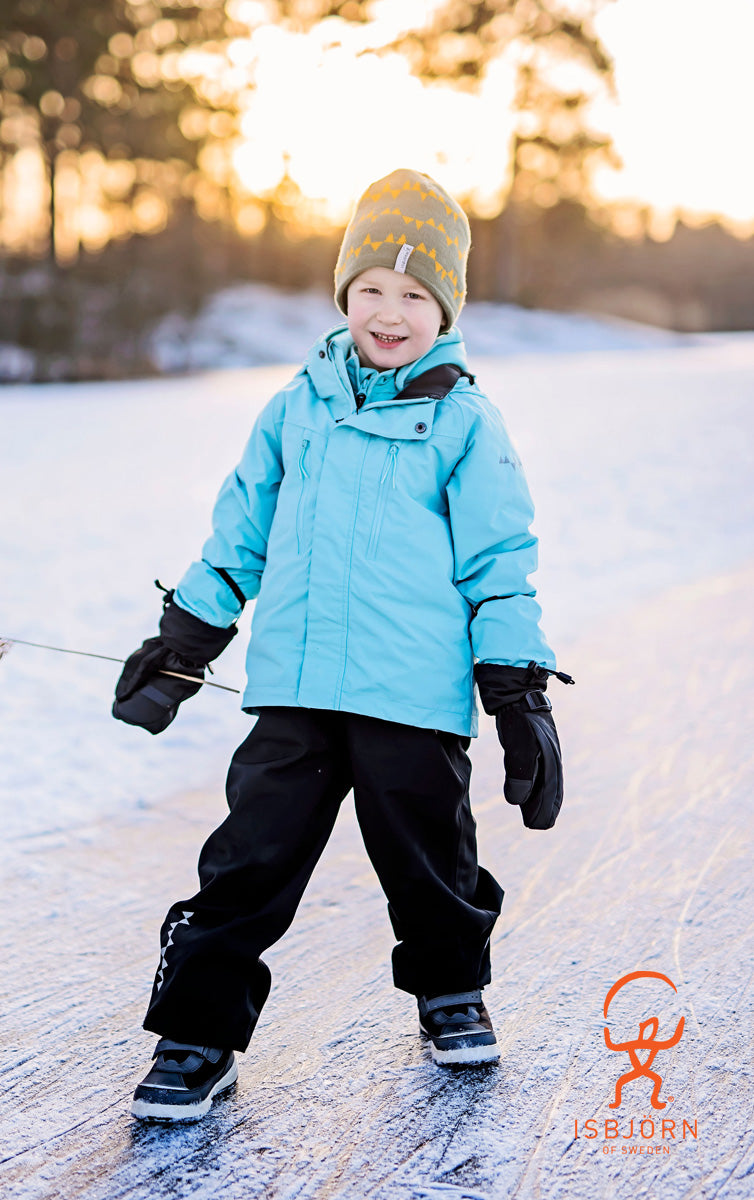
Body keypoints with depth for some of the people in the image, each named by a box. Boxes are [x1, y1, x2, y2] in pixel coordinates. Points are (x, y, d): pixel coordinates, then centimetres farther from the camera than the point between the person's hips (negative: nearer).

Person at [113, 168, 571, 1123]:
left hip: (416, 694, -2)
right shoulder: (299, 405, 9)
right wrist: (182, 639, 19)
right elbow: (241, 531, 18)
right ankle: (198, 1036, 10)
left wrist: (520, 697, -3)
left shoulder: (463, 422, 0)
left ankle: (450, 991, 38)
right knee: (251, 858, -1)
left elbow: (498, 565, 1)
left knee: (429, 859, 10)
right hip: (293, 685, 2)